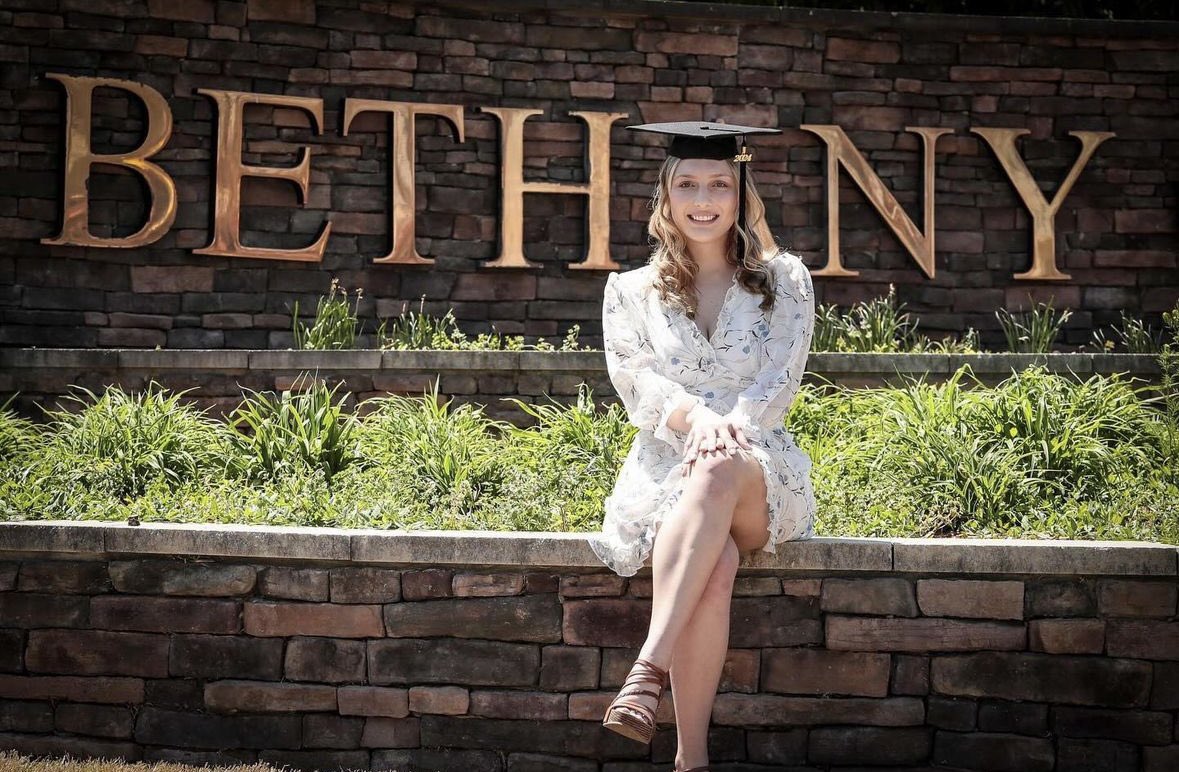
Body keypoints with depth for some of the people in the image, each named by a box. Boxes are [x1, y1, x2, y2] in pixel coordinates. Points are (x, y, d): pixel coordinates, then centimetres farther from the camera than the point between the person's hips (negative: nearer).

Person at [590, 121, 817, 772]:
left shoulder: (784, 281, 13)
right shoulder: (631, 291, 14)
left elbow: (780, 378, -1)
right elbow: (636, 382, -1)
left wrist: (731, 426, -23)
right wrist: (696, 416, -24)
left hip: (761, 473, 0)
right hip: (663, 467, 0)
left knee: (720, 471, -41)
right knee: (716, 563, -36)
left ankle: (649, 669, -49)